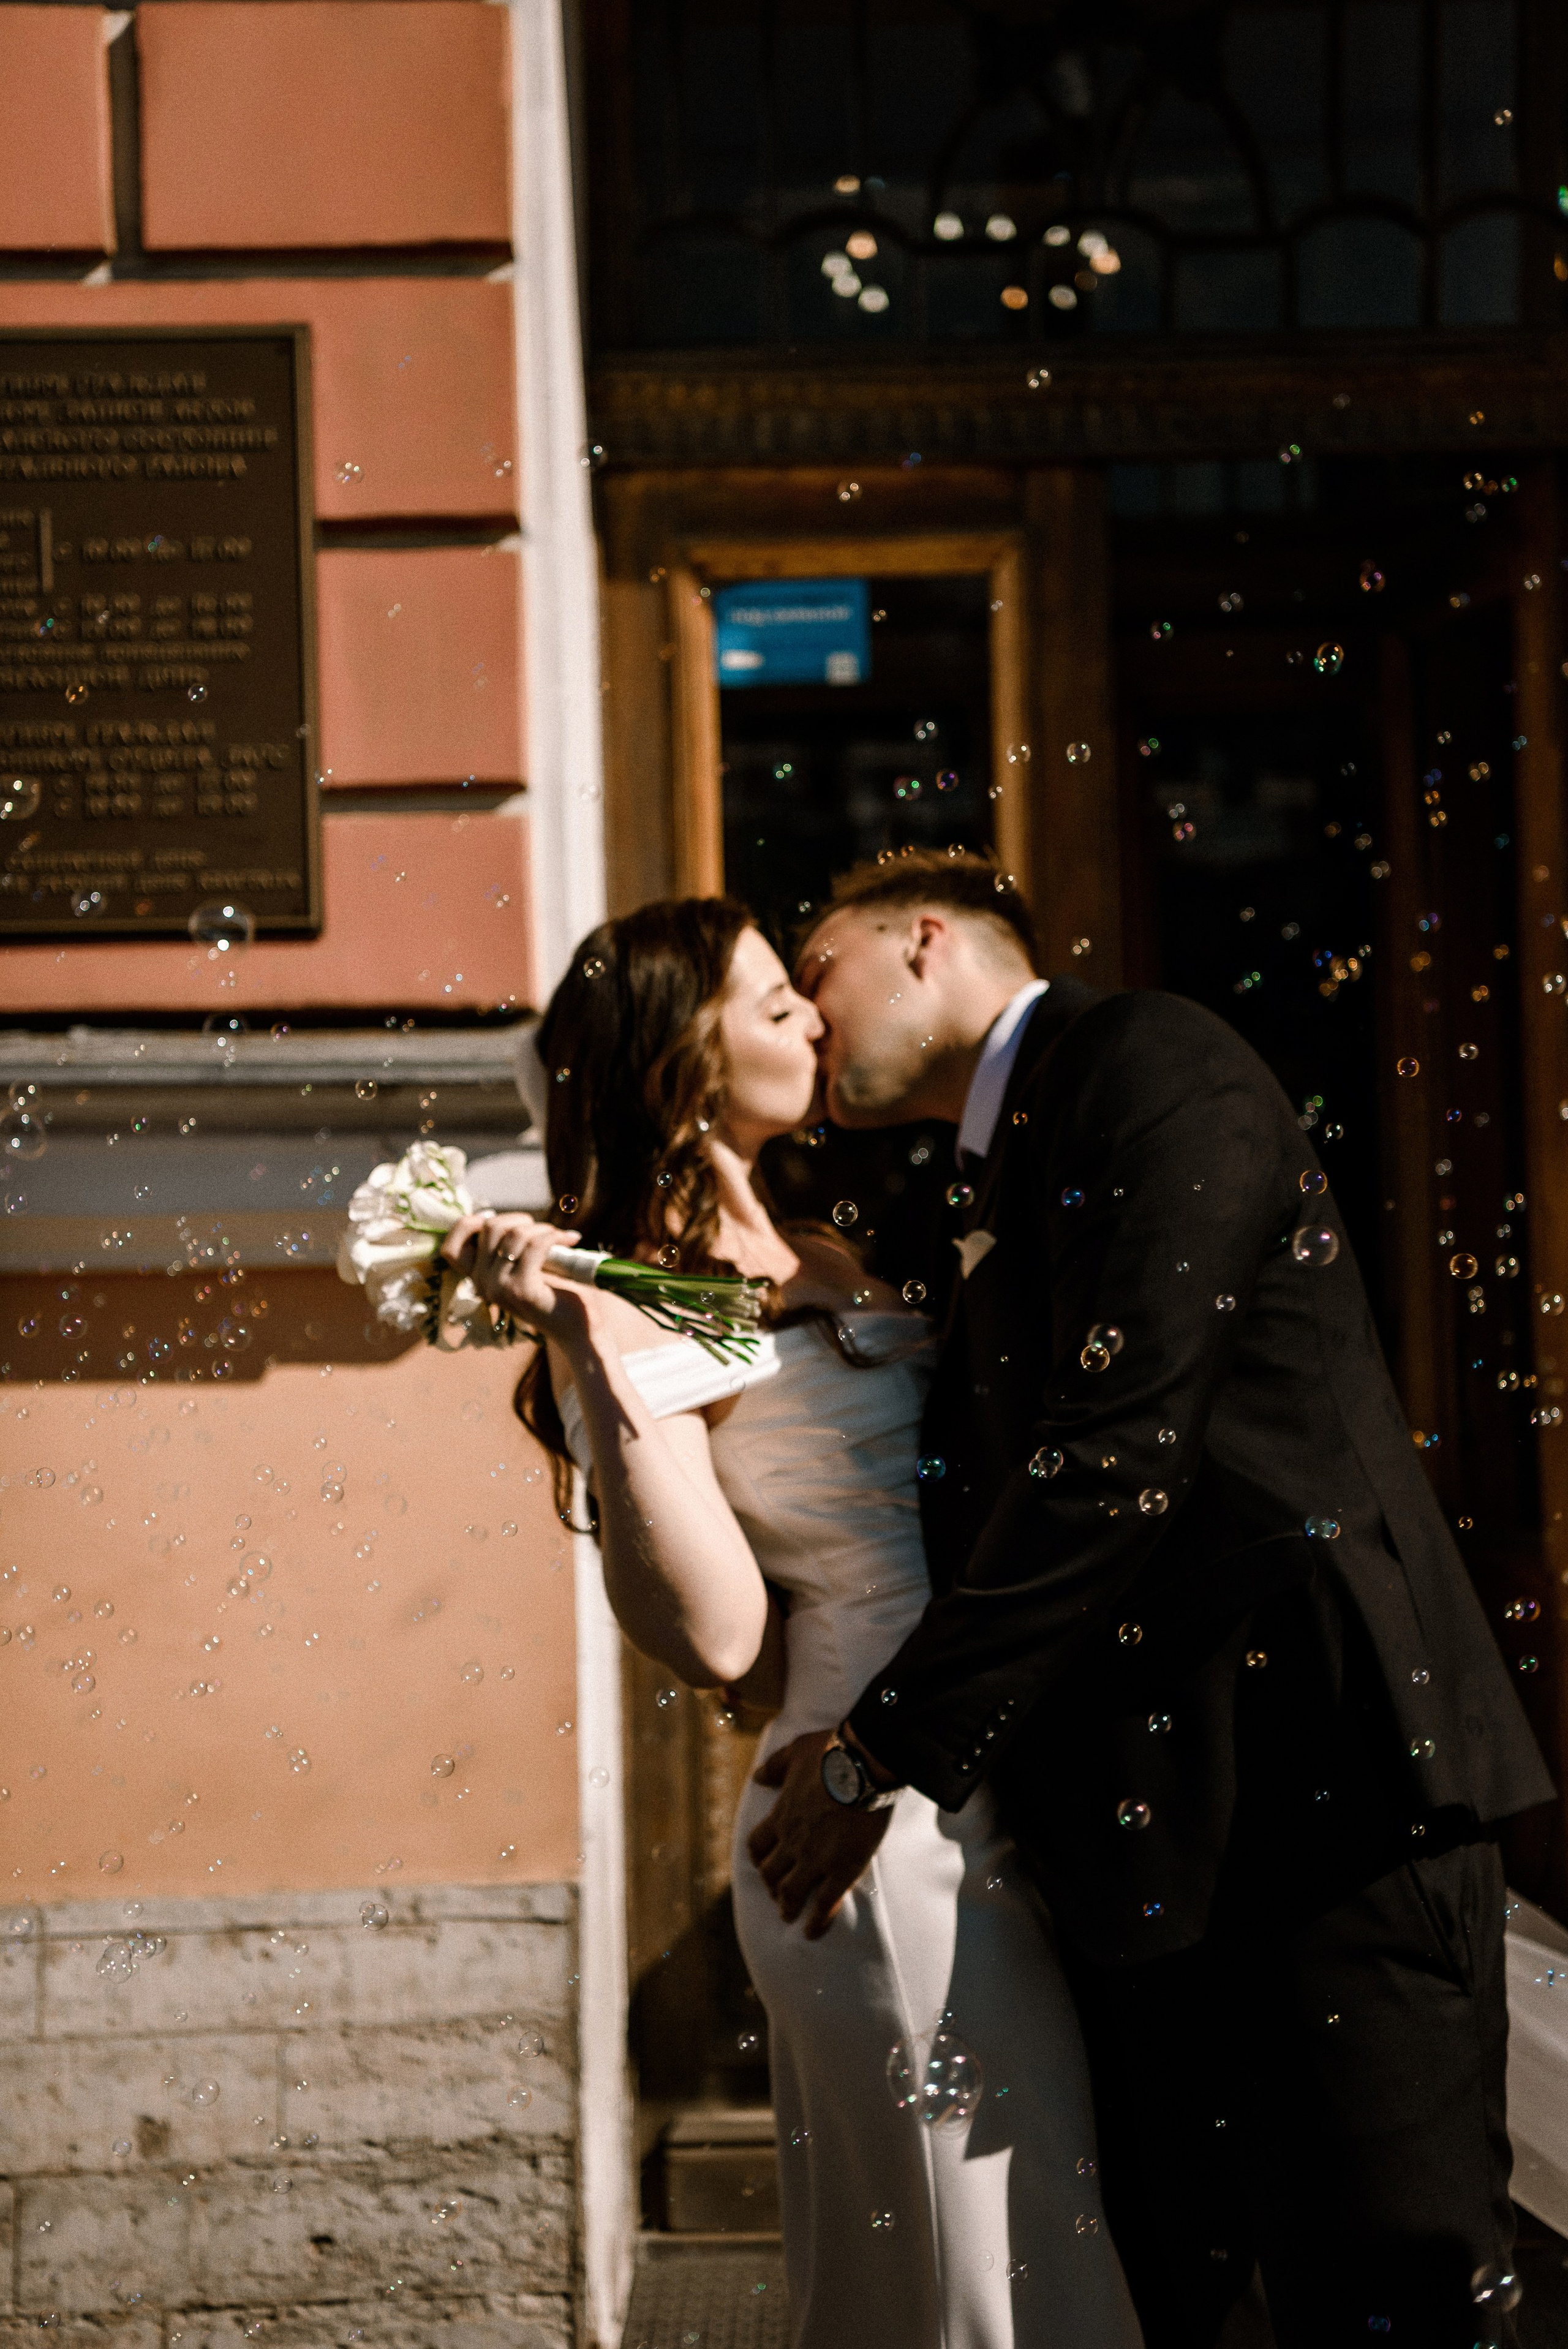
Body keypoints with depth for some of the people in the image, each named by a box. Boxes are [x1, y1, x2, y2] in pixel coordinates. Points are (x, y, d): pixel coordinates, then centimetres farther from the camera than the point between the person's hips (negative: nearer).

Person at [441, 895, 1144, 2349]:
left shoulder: (823, 1270, 14)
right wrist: (596, 1354, -25)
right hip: (892, 1837, -8)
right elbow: (714, 1633, -21)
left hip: (998, 1808, 8)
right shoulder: (635, 1315, -10)